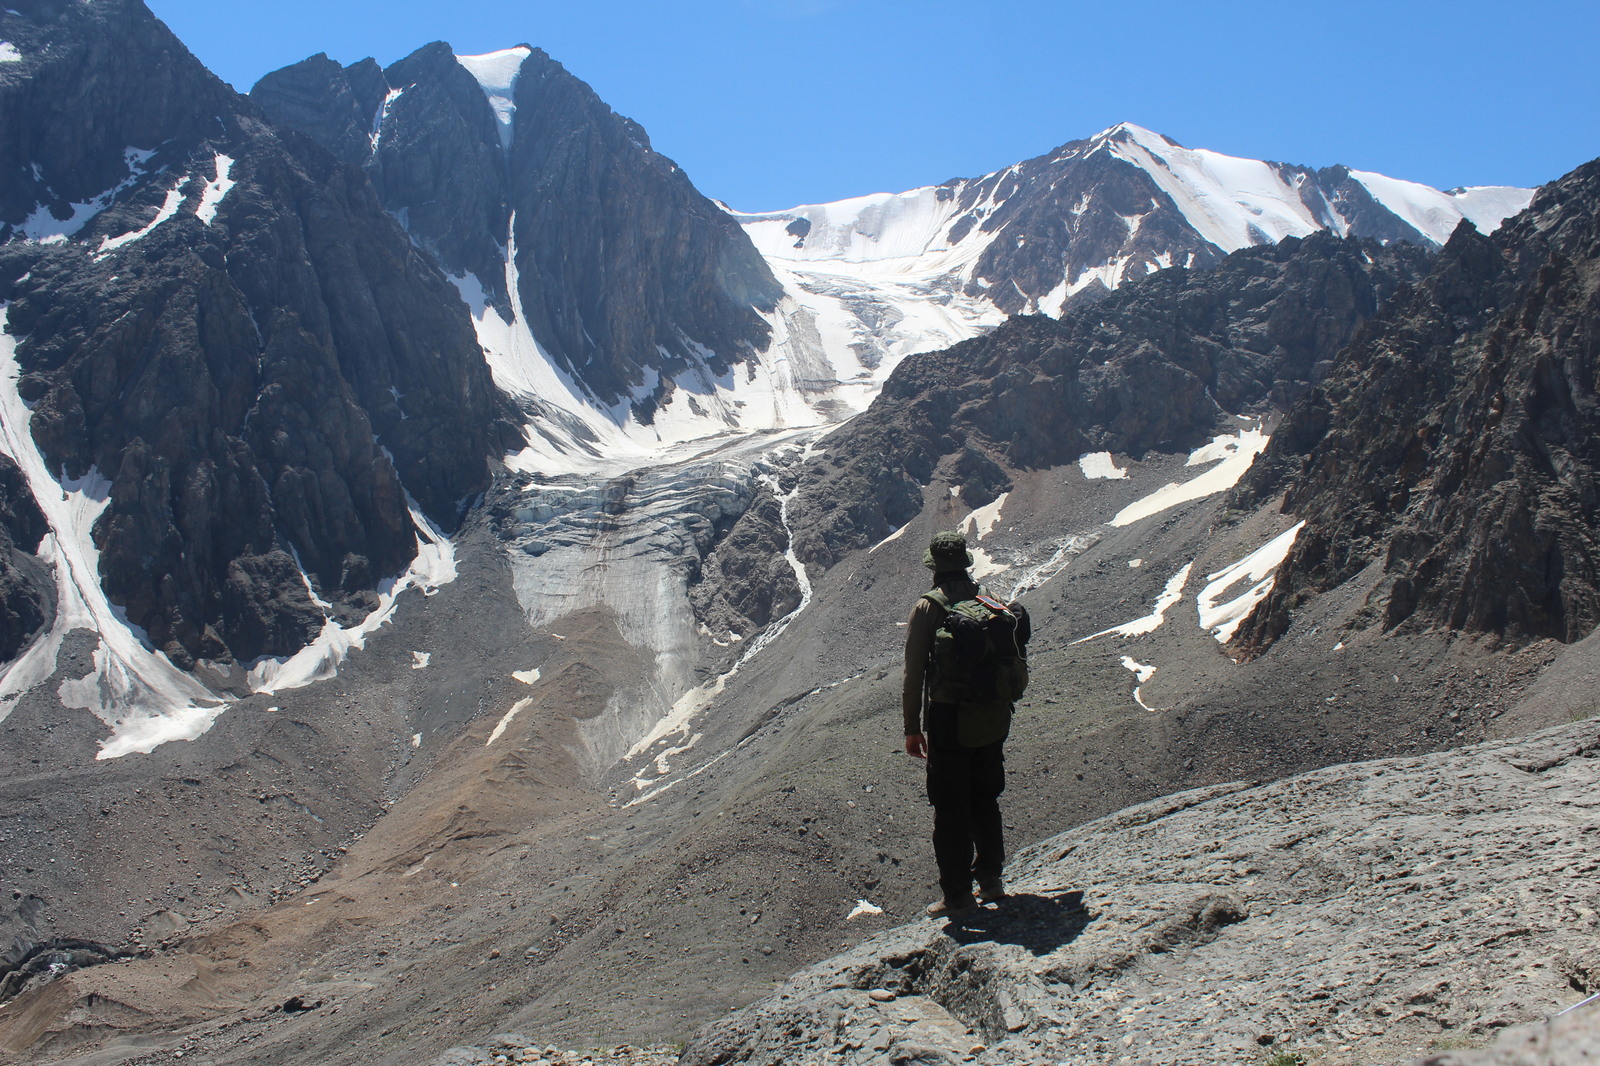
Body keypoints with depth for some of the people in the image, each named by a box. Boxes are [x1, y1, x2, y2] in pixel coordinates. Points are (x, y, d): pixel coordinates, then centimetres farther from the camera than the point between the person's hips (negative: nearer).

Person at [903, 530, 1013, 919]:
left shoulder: (927, 609, -11)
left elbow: (914, 673, -10)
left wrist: (912, 728, -3)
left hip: (949, 722, -5)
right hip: (992, 720, 5)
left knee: (951, 811, 4)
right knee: (986, 801, 20)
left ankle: (957, 896, 8)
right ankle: (990, 879, 30)